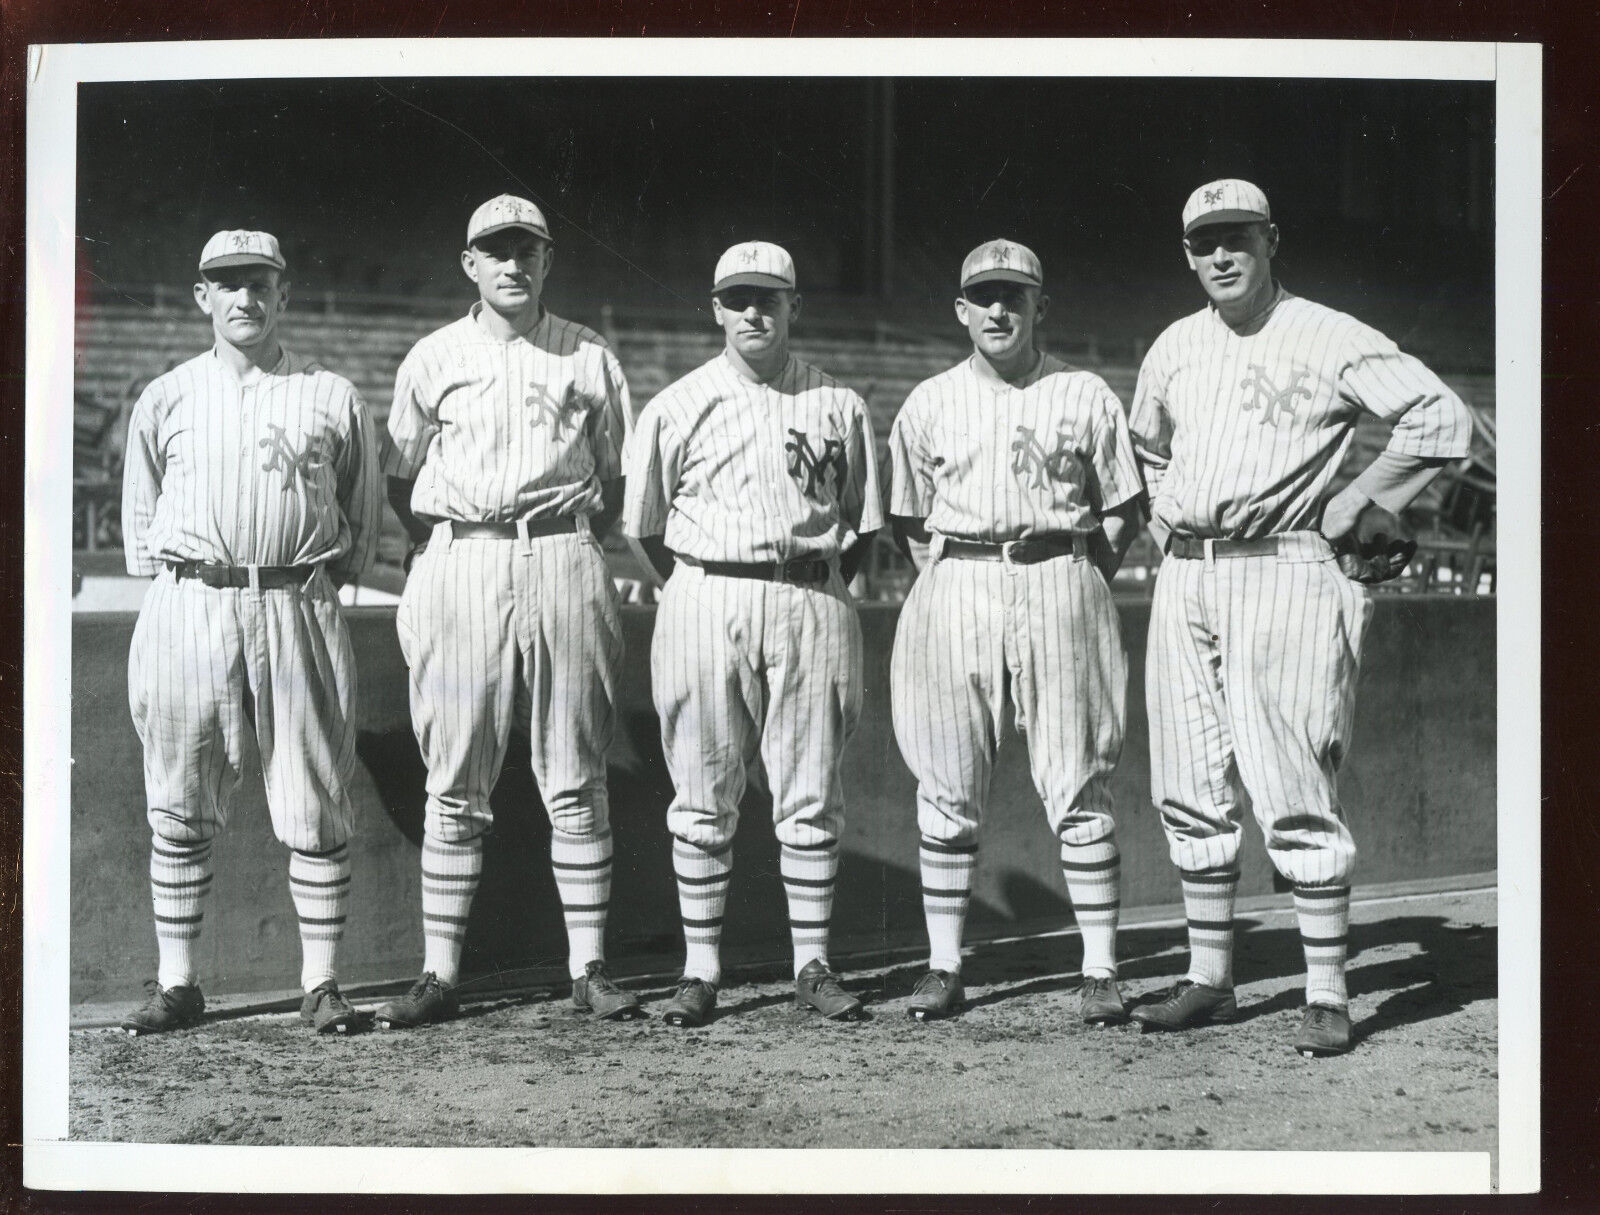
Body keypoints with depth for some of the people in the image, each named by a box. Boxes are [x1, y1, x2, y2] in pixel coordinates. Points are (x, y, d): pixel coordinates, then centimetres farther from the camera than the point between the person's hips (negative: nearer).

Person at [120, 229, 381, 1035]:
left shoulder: (332, 399, 9)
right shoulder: (164, 399, 12)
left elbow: (362, 518, 14)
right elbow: (139, 518, 18)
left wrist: (318, 579, 6)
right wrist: (173, 576, 7)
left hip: (298, 606, -1)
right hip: (187, 607, 1)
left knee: (316, 808, -1)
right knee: (179, 809, 3)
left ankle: (321, 984, 6)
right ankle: (176, 984, 12)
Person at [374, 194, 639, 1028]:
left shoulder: (589, 358, 11)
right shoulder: (433, 358, 11)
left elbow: (615, 478, 15)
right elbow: (400, 479, 16)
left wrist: (570, 542, 5)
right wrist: (445, 549, 7)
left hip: (564, 563, 0)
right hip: (459, 562, 0)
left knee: (575, 779, 1)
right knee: (455, 783, 0)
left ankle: (588, 967, 6)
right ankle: (439, 973, 4)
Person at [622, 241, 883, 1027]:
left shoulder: (838, 406, 8)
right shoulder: (675, 408, 5)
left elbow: (861, 526, 14)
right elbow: (640, 527, 9)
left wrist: (816, 592, 6)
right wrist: (696, 590, 5)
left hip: (811, 604, 1)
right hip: (705, 601, -1)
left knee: (810, 797, 3)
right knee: (702, 799, 1)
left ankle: (813, 964, 12)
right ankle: (700, 970, 9)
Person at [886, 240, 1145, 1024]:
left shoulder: (1084, 396, 7)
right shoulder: (929, 403, 11)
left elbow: (1125, 510, 10)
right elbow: (908, 521, 16)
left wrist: (1076, 583, 2)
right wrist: (955, 584, 6)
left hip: (1059, 585, -2)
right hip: (954, 591, 2)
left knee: (1078, 786, -3)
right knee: (947, 788, 2)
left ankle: (1100, 970, 3)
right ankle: (944, 966, 11)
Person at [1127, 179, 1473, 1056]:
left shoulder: (1328, 339, -3)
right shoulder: (1173, 349, 15)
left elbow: (1442, 416, -7)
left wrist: (1354, 503, -7)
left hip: (1280, 573, -6)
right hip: (1183, 580, 6)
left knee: (1292, 791, -10)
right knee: (1190, 794, 7)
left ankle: (1328, 996, -3)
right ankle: (1209, 979, 17)